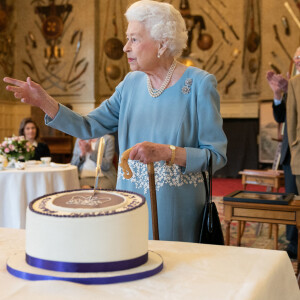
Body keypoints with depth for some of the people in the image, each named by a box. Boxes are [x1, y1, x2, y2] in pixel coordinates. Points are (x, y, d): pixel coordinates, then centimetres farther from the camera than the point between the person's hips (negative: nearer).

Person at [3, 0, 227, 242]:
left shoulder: (200, 84, -11)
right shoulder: (132, 83, 5)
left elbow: (217, 155, -13)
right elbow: (89, 127, 4)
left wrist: (166, 152, -25)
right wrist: (44, 102, -8)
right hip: (131, 204, 4)